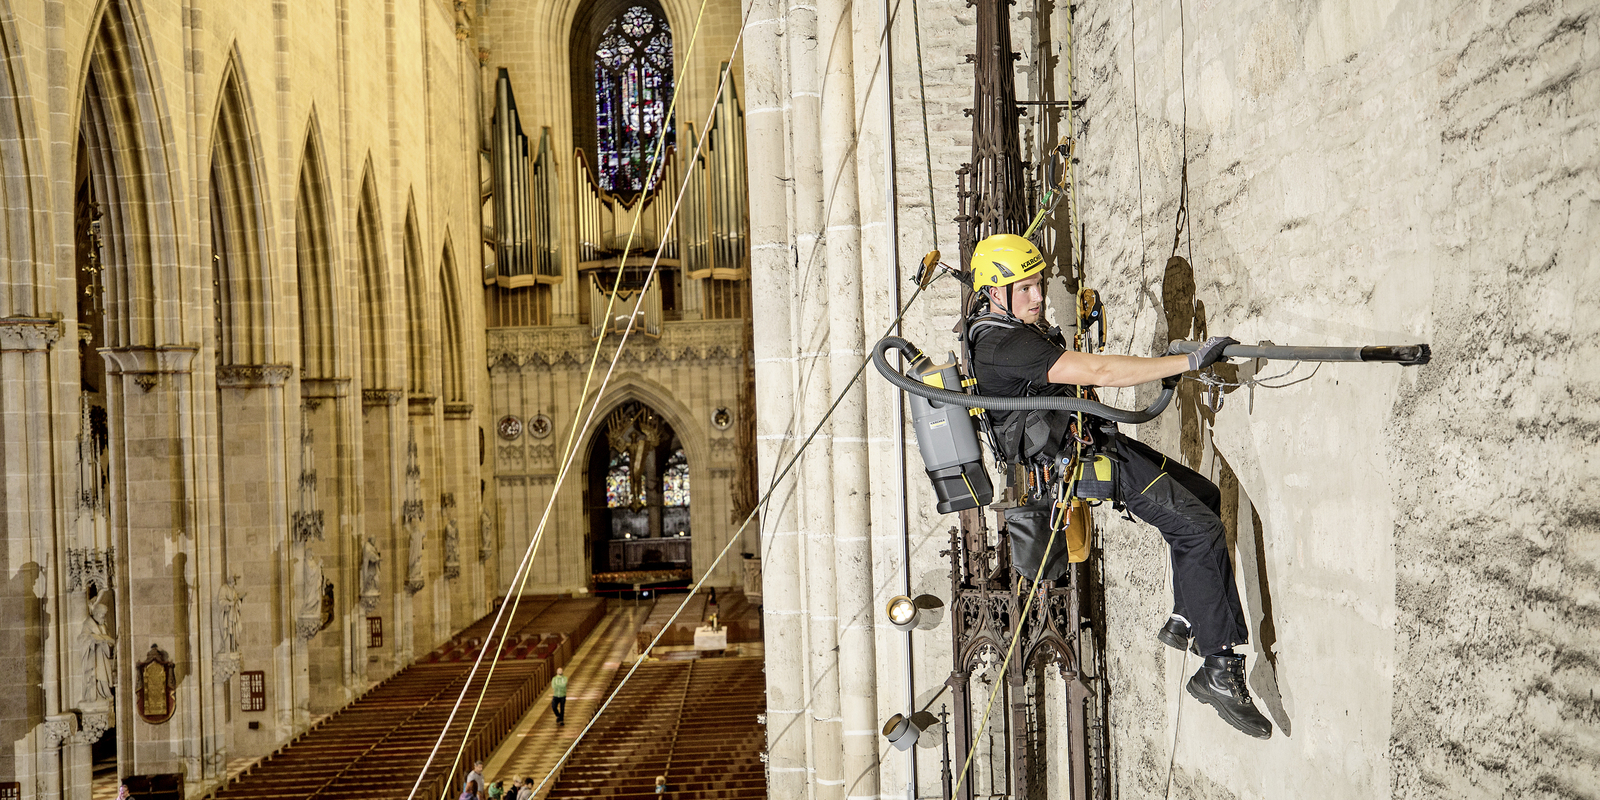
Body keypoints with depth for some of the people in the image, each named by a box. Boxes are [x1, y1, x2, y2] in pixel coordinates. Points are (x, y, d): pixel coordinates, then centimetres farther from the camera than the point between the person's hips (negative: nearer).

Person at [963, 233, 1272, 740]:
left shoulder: (999, 325, 11)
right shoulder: (1004, 344, -23)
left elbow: (1075, 374, 23)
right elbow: (1097, 372, -30)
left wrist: (1156, 371, 12)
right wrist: (1188, 362, -29)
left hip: (1091, 439, 11)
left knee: (1203, 496, 19)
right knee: (1200, 531, -16)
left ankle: (1184, 621, 24)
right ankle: (1220, 670, -13)